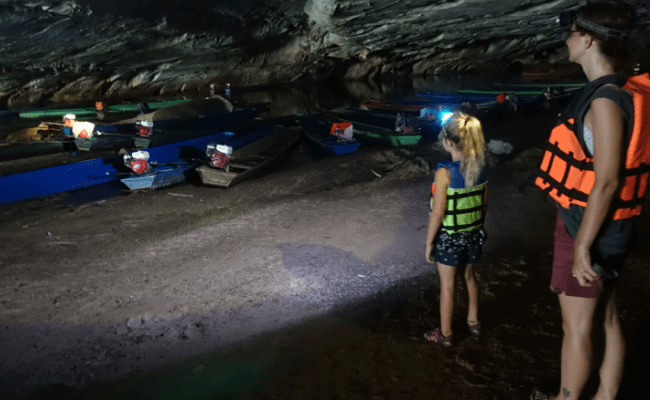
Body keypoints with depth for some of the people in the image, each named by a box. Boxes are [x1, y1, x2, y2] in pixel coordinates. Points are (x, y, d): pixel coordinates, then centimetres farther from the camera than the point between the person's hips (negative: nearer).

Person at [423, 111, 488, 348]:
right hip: (473, 234, 6)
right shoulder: (479, 167, -6)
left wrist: (429, 242, -9)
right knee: (470, 277, 25)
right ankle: (473, 322, 42)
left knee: (447, 285, 9)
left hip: (449, 238, -6)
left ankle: (445, 334, 24)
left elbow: (437, 214, -20)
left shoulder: (445, 172, -23)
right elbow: (484, 203, 5)